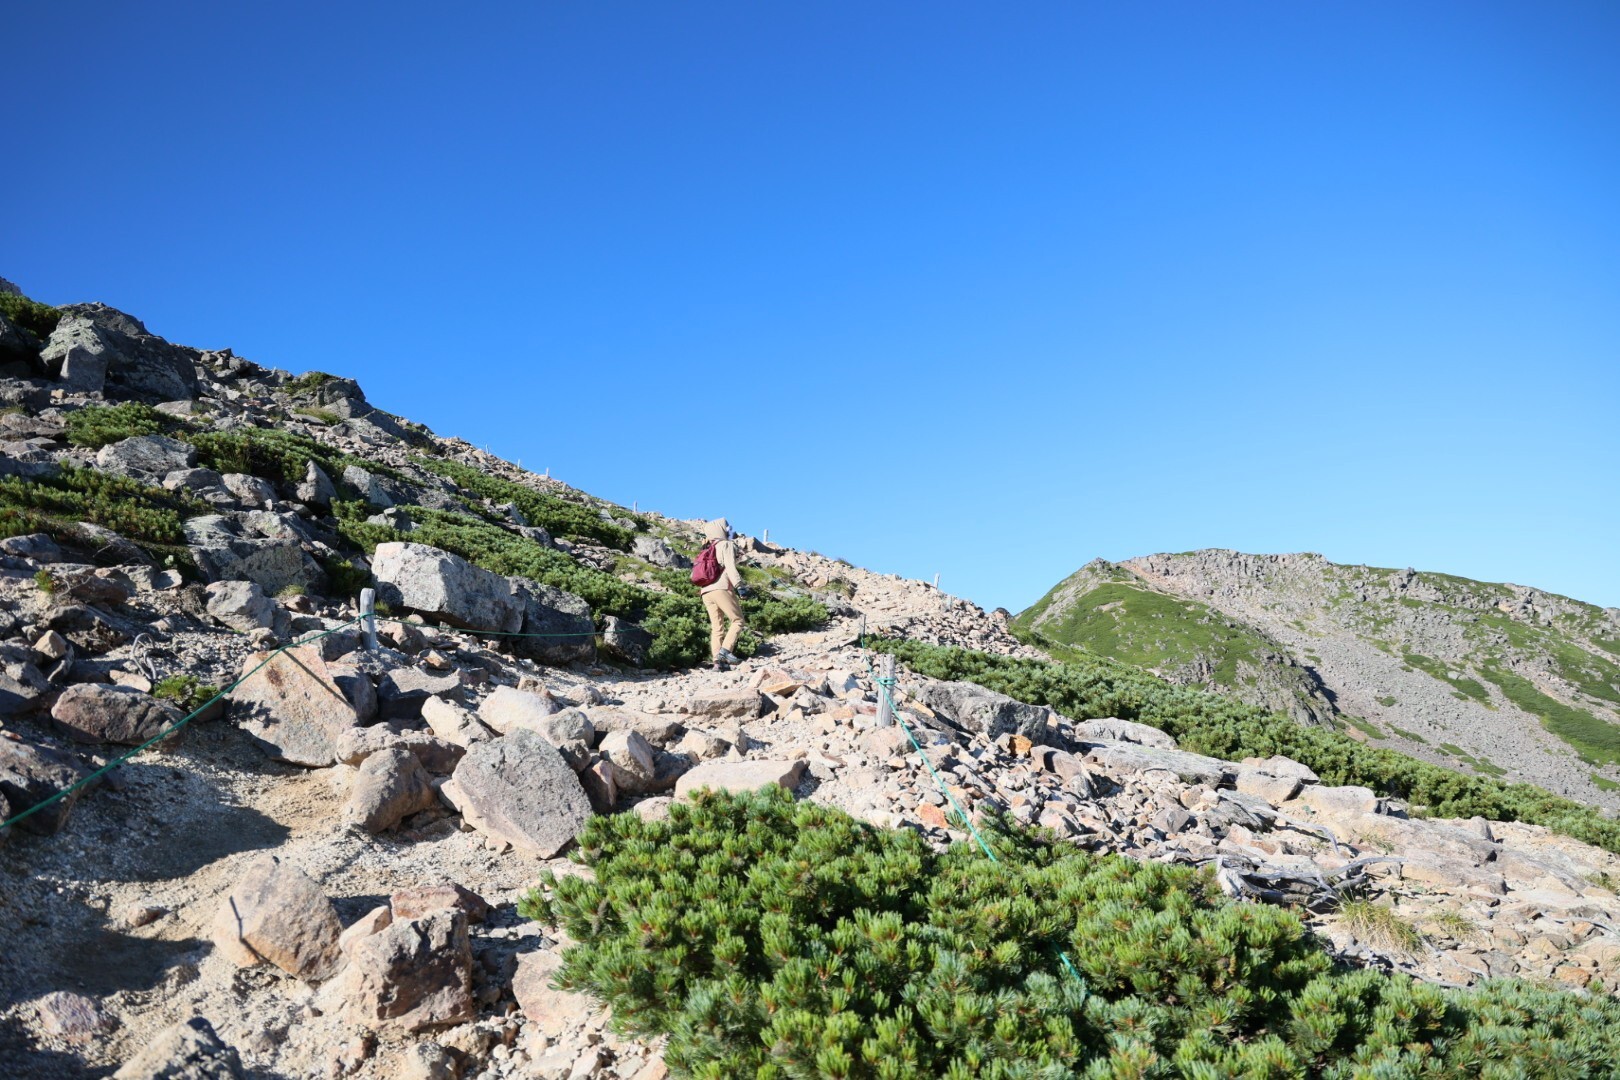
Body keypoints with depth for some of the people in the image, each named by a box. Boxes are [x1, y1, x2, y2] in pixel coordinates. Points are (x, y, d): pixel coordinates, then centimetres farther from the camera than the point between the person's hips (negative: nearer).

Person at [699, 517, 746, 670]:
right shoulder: (727, 544, 3)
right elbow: (730, 567, -11)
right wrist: (739, 586, -17)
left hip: (706, 591, 7)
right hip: (722, 588, -7)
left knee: (716, 627, 7)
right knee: (737, 621, -2)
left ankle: (717, 660, -1)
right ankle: (725, 651, -19)